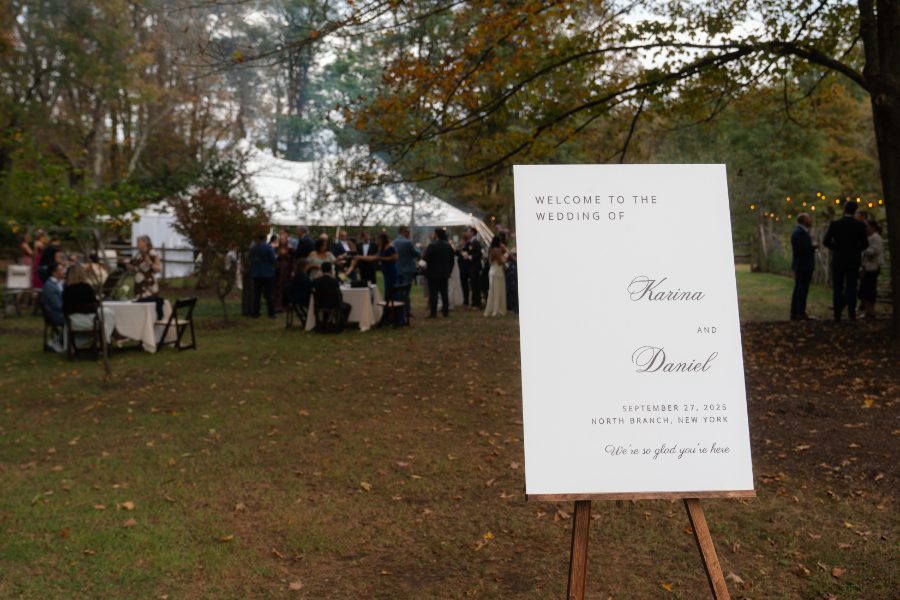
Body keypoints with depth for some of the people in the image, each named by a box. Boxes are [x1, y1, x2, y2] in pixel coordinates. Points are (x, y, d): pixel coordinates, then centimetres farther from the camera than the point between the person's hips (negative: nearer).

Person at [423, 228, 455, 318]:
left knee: (433, 293, -2)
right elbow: (451, 260, 10)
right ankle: (446, 311, 10)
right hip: (445, 273, 5)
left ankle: (433, 312, -3)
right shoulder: (448, 246, 6)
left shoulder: (432, 245, -15)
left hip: (433, 273, -5)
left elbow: (425, 257, -19)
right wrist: (449, 270, 17)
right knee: (444, 293, 9)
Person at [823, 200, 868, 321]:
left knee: (837, 288, 4)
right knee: (851, 288, 5)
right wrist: (856, 249, 15)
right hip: (853, 261, 1)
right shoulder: (860, 225, -5)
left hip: (838, 260, -1)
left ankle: (837, 314, 1)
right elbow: (865, 244, -5)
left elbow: (826, 241, -9)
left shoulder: (834, 224, -6)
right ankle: (851, 314, 3)